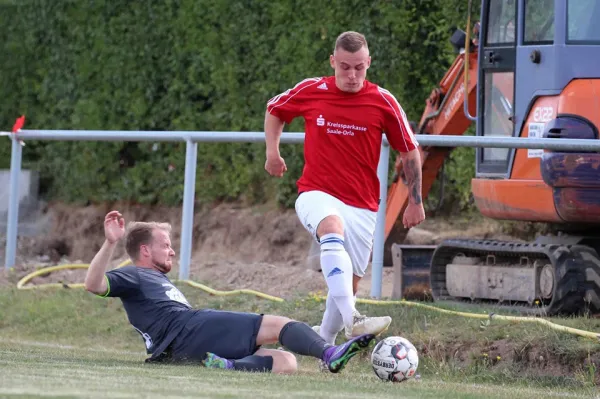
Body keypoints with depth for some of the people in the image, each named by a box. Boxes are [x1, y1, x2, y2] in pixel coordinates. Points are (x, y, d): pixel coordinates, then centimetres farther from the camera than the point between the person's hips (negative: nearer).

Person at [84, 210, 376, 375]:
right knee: (277, 325, -19)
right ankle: (330, 354, -37)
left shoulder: (159, 281, 40)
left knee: (286, 363, -8)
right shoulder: (133, 277, 10)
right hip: (187, 330, -9)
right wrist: (110, 243, -24)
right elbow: (93, 284, -9)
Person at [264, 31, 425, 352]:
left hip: (362, 206, 2)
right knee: (333, 229, -37)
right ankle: (352, 320, -52)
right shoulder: (310, 92, -2)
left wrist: (415, 201, 8)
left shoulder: (383, 102, -3)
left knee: (348, 285, 5)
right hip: (316, 195, -2)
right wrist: (272, 151, 9)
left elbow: (409, 151, 8)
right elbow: (274, 110, 19)